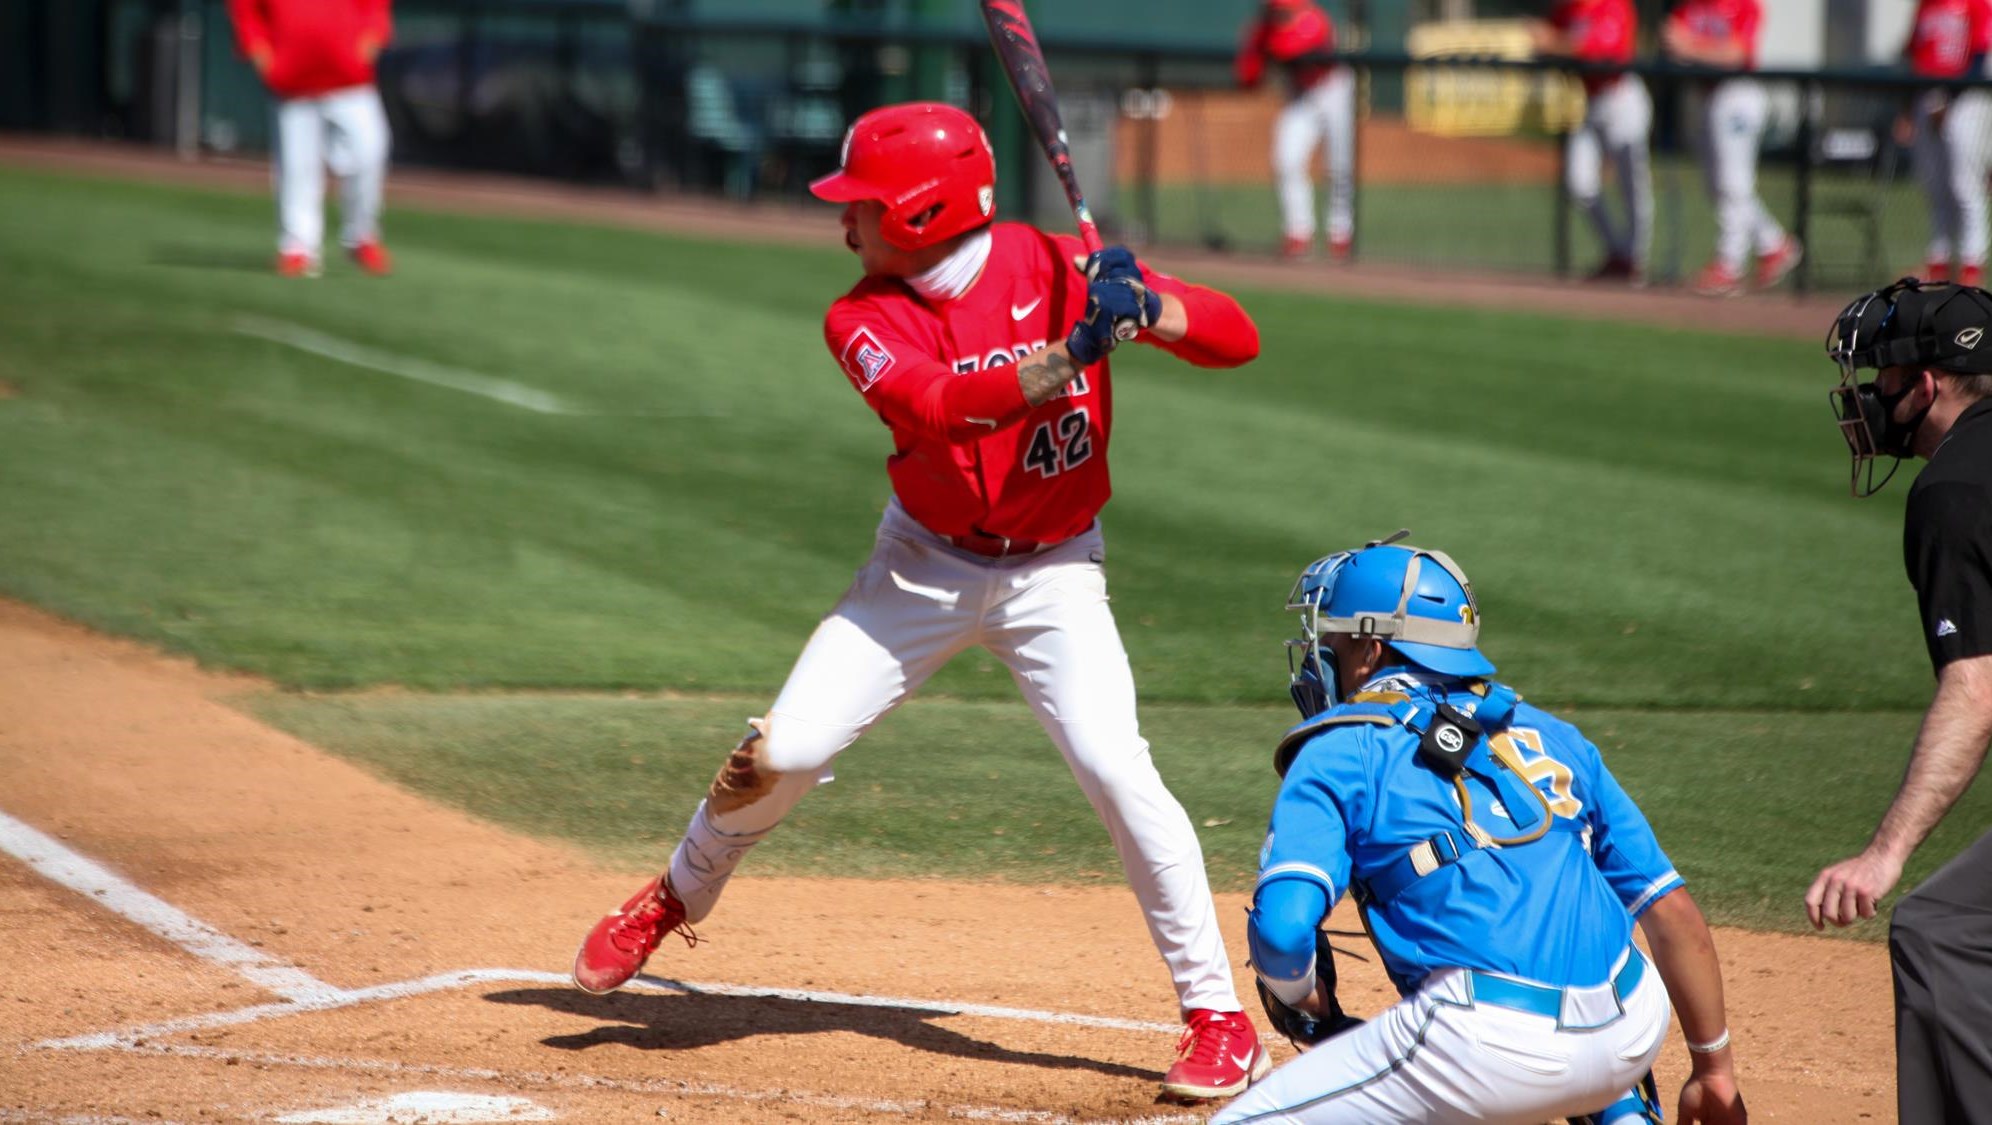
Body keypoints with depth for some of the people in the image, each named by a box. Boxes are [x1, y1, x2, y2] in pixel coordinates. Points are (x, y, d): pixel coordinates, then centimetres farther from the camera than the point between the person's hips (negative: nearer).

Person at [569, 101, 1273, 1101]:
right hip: (924, 564, 2)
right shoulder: (863, 320, -13)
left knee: (1116, 770, -19)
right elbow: (939, 407, -34)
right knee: (780, 755, -4)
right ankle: (678, 897, 27)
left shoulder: (1057, 270, -14)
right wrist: (1073, 349, -44)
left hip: (1054, 575, -1)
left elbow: (1236, 339, -16)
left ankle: (1220, 1018, -9)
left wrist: (1143, 306, -36)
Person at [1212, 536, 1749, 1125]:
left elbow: (1282, 924, -8)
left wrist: (1305, 1005, 13)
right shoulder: (1548, 734, 20)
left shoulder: (1341, 751, 7)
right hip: (1631, 1034, 6)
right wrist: (1714, 1066, 22)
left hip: (1489, 1045, -6)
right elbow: (1672, 909, 16)